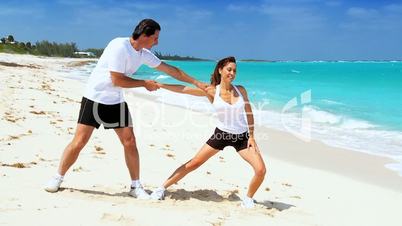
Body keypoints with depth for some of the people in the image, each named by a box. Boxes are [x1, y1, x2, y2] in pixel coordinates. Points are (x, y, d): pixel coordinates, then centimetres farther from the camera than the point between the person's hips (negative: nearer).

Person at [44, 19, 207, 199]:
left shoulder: (144, 54, 1)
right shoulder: (119, 46, -23)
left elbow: (170, 69, 8)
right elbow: (117, 80, -25)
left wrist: (196, 83, 9)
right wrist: (145, 83, -14)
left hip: (116, 102, 6)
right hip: (95, 98, -6)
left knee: (130, 142, -1)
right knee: (79, 141, -5)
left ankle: (136, 186, 11)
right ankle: (57, 178, 16)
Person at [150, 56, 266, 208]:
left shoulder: (241, 90, -3)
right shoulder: (212, 91, -9)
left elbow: (249, 113, 5)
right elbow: (183, 89, -11)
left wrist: (251, 136, 0)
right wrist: (160, 85, -15)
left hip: (242, 137, 2)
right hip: (221, 134, -1)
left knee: (261, 170, -11)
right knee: (194, 163, -3)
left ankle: (248, 198, 15)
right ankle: (163, 187, 11)